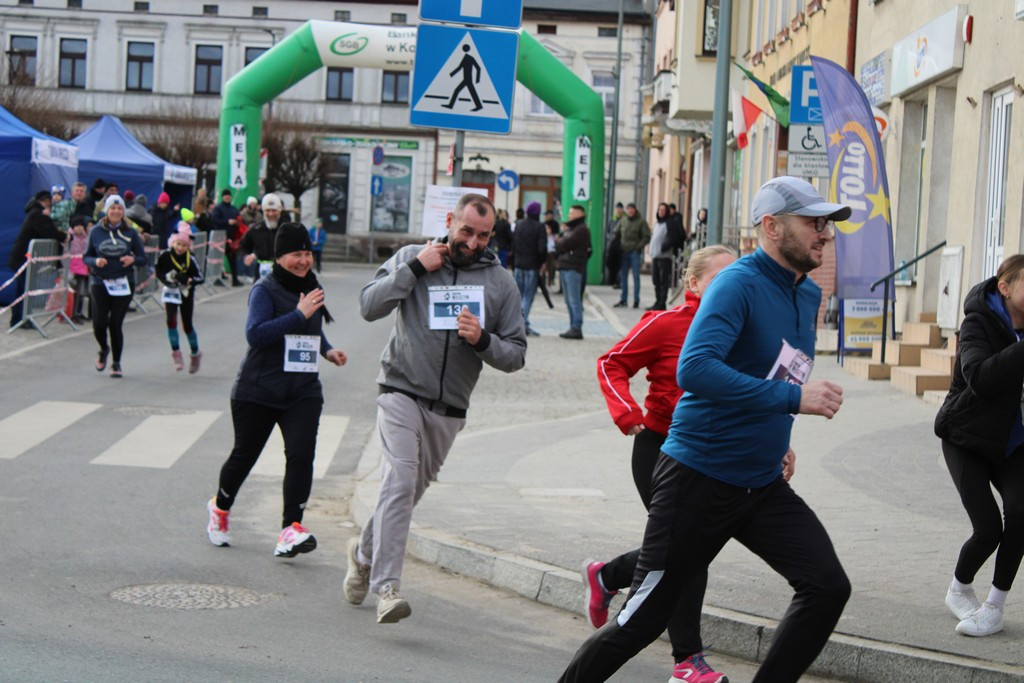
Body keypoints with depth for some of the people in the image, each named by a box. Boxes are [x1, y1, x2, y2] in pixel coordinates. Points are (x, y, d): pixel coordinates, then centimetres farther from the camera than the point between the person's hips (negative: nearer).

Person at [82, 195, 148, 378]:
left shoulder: (130, 233, 2)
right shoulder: (96, 232, 1)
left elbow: (144, 258, 5)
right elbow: (86, 257, 5)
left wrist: (133, 259, -16)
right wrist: (95, 261, -16)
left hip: (123, 284, 0)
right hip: (100, 282, 0)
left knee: (115, 324, -4)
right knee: (99, 324, -7)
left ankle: (116, 363, 14)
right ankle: (104, 349, 27)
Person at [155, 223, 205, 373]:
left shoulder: (190, 259, -16)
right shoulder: (165, 256, -12)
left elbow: (199, 278, -16)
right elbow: (158, 271, 2)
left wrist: (188, 280, -34)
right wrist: (166, 278, -17)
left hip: (186, 293, -1)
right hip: (170, 292, 1)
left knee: (187, 325, 7)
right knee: (171, 321, -17)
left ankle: (195, 354, 28)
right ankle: (176, 353, -4)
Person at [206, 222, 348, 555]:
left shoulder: (311, 287, 12)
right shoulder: (265, 289, -10)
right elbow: (255, 334, -24)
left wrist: (327, 350, 10)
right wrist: (299, 314, -25)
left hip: (303, 391, 5)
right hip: (258, 391, -4)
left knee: (301, 454, -14)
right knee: (244, 455, 10)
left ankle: (291, 529, -17)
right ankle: (220, 506, 38)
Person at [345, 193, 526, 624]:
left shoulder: (501, 282, 4)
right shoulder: (412, 258, 2)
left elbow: (515, 355, 4)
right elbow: (370, 306, -8)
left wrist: (482, 340, -16)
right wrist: (415, 268, -14)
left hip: (449, 410, 3)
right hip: (402, 394, -3)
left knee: (410, 491, 14)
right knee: (400, 483, -20)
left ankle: (365, 552, 40)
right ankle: (386, 584, -22)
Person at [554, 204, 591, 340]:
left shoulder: (581, 229, -9)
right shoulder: (571, 228, 23)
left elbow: (565, 244, -14)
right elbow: (562, 243, 18)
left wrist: (557, 241, 5)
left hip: (573, 268, -10)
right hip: (565, 267, 10)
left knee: (574, 299, -10)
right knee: (569, 300, 11)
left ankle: (576, 328, -10)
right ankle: (573, 327, 14)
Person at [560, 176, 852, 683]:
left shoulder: (809, 295, 9)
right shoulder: (738, 284, -17)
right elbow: (695, 369, -32)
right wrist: (793, 398, -32)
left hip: (762, 486, 7)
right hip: (699, 477, -7)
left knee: (828, 587, -7)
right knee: (645, 618, 1)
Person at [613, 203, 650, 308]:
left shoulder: (641, 221, -3)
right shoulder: (623, 220, 9)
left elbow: (647, 237, -5)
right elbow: (616, 233, 18)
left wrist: (639, 246, -16)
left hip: (635, 253, -4)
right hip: (624, 252, 4)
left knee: (636, 276, -2)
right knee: (623, 276, 7)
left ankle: (636, 300, 2)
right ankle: (623, 300, 14)